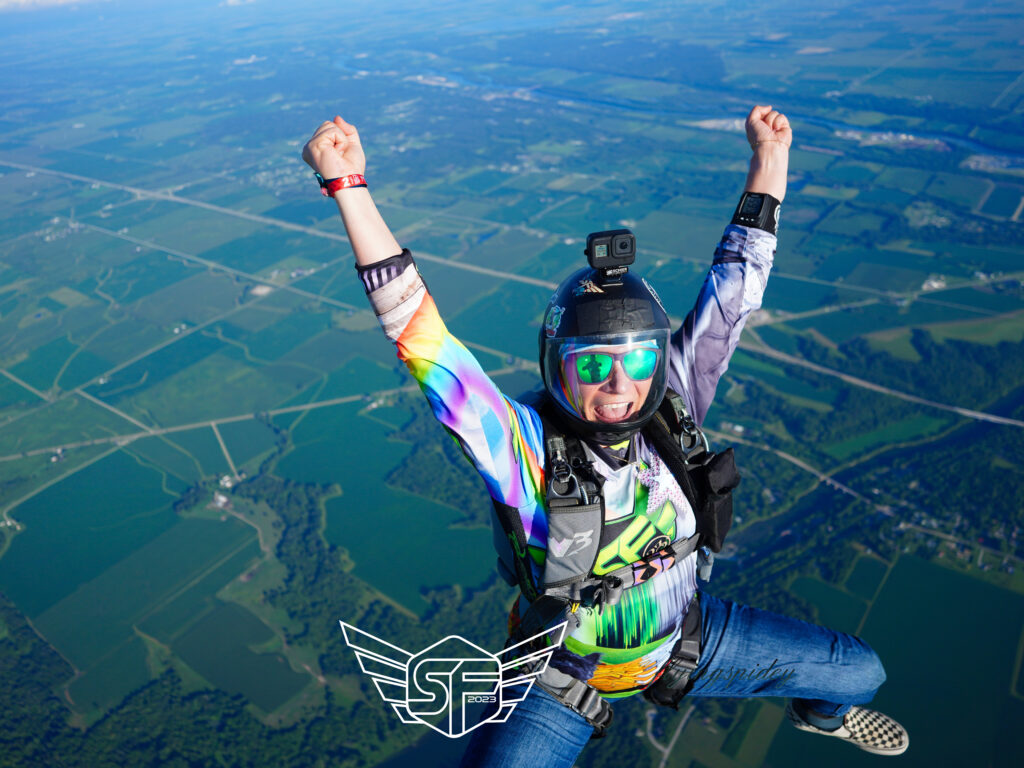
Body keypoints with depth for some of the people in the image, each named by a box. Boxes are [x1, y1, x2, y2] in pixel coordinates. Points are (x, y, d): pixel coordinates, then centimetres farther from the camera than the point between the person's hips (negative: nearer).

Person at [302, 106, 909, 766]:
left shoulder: (670, 412, -20)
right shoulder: (525, 449, -31)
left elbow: (730, 298, -15)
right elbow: (417, 330, -38)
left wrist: (769, 160, -16)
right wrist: (348, 184, -42)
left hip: (684, 639, 4)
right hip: (566, 672, -3)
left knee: (859, 673, 13)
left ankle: (820, 713, 50)